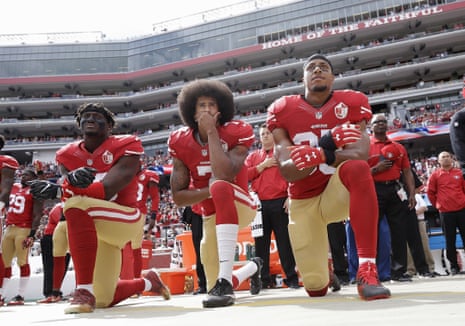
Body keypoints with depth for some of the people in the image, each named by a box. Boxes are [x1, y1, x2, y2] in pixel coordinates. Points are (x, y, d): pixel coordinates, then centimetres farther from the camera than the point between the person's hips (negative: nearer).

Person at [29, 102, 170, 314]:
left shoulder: (125, 147, -11)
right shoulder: (68, 155, 5)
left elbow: (106, 191, -23)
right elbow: (70, 191, -12)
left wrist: (57, 190, -31)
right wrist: (72, 181, -37)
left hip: (126, 219, -6)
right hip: (94, 229, 7)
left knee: (77, 204, -35)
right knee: (104, 300, 12)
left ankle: (84, 292, -33)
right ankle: (148, 281, 43)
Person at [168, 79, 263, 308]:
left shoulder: (237, 133, -15)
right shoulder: (181, 142, -6)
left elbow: (224, 175, -33)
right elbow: (178, 197, -7)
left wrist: (212, 132, -25)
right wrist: (210, 191, -22)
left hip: (240, 205, -4)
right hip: (212, 217, 5)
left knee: (220, 186, -39)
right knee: (214, 288, 9)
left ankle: (225, 281, -41)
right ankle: (253, 267, 46)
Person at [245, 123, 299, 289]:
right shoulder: (252, 156, 17)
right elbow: (245, 175, 4)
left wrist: (291, 196, -9)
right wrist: (263, 165, -4)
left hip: (280, 202, -3)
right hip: (259, 204, 3)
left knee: (285, 241, 0)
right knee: (261, 243, 5)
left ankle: (292, 278, 7)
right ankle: (263, 279, 13)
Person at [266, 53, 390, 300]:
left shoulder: (351, 103, -7)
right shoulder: (282, 111, -7)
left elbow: (359, 155, -22)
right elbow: (287, 172, -17)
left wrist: (320, 155, -41)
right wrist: (325, 145, -33)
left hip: (337, 193, -1)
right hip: (303, 201, 1)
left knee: (357, 168, -37)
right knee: (316, 288, 0)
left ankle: (367, 271, -36)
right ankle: (322, 268, 41)